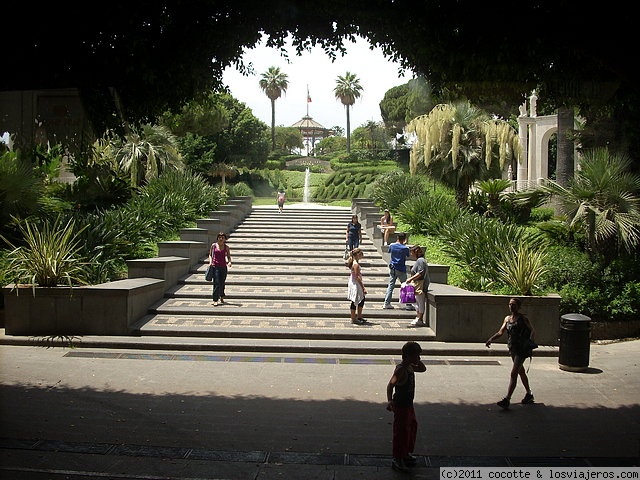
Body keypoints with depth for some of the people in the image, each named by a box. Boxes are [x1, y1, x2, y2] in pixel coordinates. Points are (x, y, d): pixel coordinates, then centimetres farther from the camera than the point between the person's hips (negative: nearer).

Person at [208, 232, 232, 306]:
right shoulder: (214, 245, 4)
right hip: (215, 266, -2)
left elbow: (228, 256, 9)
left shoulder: (226, 247, 6)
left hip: (223, 267, 2)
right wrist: (210, 262, -5)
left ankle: (221, 297, 33)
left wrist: (229, 262, -11)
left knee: (222, 283, 10)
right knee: (216, 283, -11)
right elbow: (210, 255, 11)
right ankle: (215, 300, -10)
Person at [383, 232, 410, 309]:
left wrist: (397, 242, 18)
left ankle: (386, 303, 6)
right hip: (401, 270, -4)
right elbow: (408, 255, 5)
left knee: (390, 286, 8)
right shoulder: (405, 248, -14)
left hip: (392, 269, 4)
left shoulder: (392, 245, -4)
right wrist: (405, 244, 8)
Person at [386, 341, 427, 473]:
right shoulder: (401, 369, -25)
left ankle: (406, 453, 41)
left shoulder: (409, 366, 3)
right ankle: (397, 460, 14)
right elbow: (391, 384, -32)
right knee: (401, 432, 1)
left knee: (412, 427, 23)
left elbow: (422, 368, 19)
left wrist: (417, 360, 1)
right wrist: (390, 401, -44)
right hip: (401, 406, -10)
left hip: (408, 404, 10)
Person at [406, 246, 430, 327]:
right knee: (417, 302, 15)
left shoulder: (420, 261, -15)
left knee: (420, 302, -4)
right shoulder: (418, 260, 16)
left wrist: (411, 278, -21)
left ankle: (420, 320, 1)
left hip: (420, 285, -11)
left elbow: (420, 273, -23)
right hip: (417, 284, 11)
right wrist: (412, 279, 19)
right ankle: (418, 318, 22)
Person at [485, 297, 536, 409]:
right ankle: (529, 395, 37)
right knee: (521, 372, 20)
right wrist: (491, 339, -5)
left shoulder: (523, 319, -8)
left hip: (522, 349, -7)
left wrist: (530, 341, -23)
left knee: (513, 374, -13)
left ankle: (507, 400, -15)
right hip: (512, 348, 7)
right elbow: (501, 332, 11)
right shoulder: (507, 319, 11)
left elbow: (533, 331, -4)